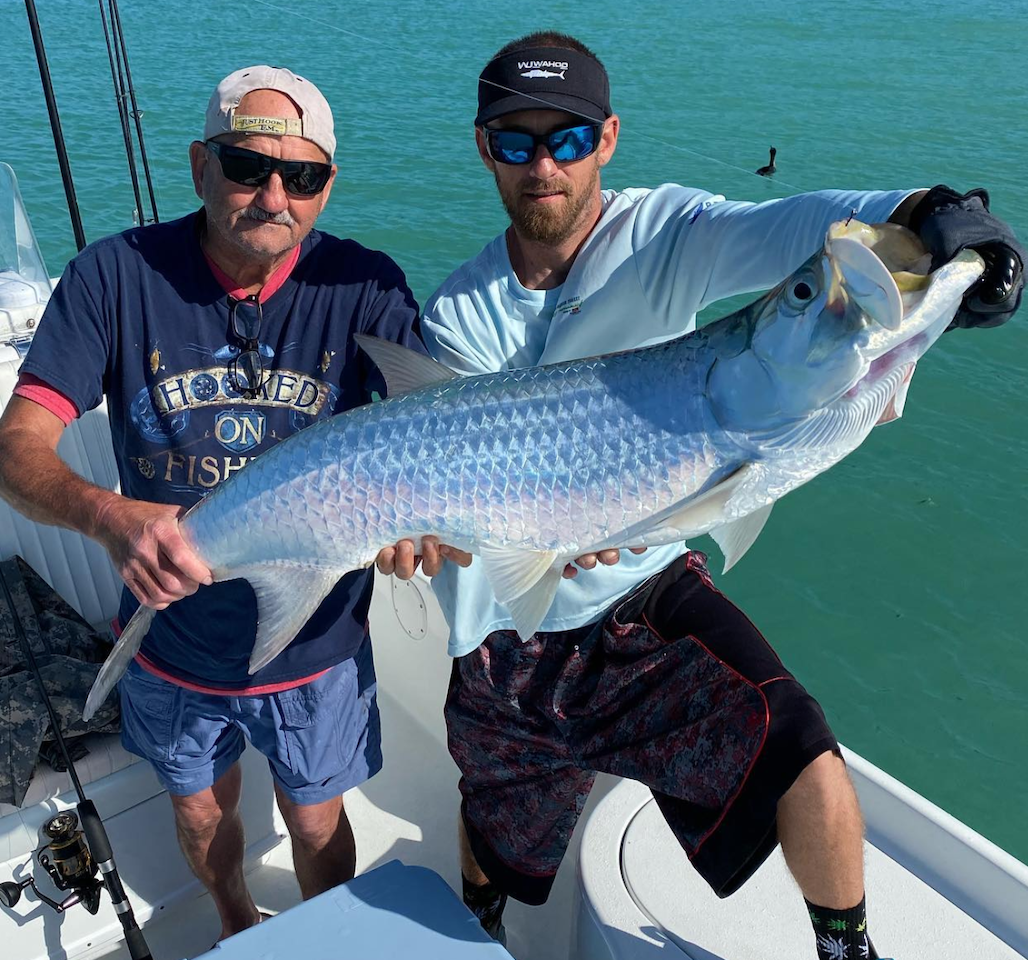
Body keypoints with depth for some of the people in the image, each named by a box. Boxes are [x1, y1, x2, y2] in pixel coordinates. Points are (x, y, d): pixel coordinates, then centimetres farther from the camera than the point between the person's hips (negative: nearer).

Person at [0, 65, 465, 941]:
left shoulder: (365, 287, -15)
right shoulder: (117, 276, -15)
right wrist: (108, 517, -40)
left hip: (318, 643, -1)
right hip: (173, 641, 1)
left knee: (317, 825, 22)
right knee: (201, 813, 27)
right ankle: (236, 924, 62)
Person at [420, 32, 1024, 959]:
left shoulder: (662, 233, -10)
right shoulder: (459, 312, -3)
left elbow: (793, 225, -29)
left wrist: (933, 211, -49)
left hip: (648, 601, -1)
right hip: (506, 641, 2)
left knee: (812, 779, -19)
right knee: (495, 845, 20)